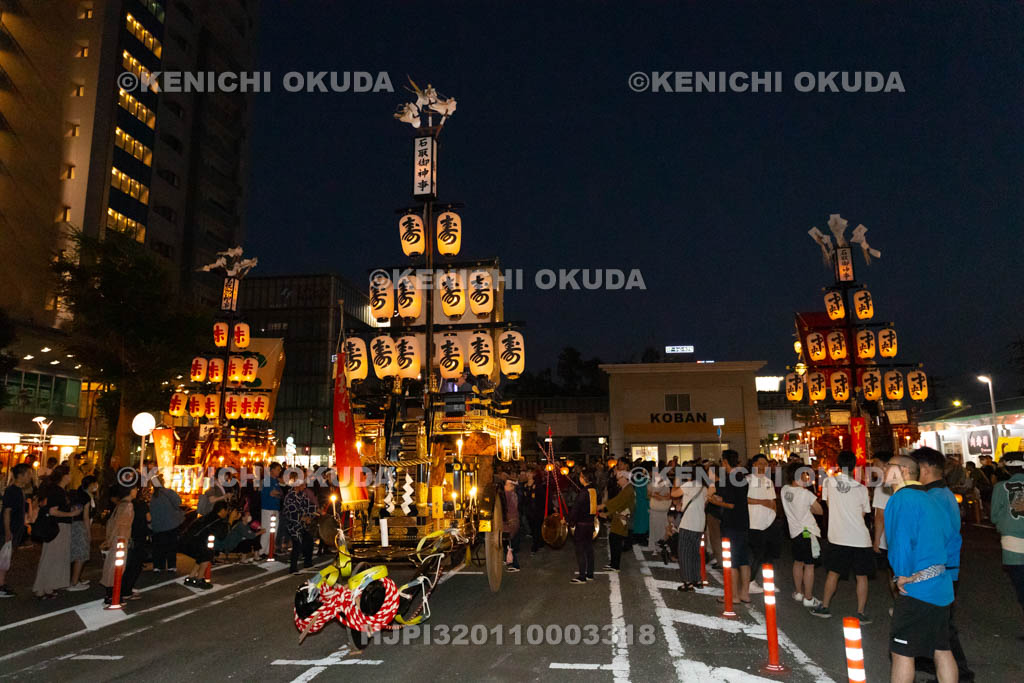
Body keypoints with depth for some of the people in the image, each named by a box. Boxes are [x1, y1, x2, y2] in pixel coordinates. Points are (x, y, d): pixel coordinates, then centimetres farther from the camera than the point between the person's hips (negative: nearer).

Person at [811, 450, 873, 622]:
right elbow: (864, 513, 4)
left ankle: (824, 607, 22)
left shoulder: (828, 481, -5)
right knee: (862, 576, 9)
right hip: (859, 538, -1)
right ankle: (861, 613, 11)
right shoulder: (861, 488, -6)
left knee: (833, 572, 14)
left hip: (838, 537, 1)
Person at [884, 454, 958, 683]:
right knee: (941, 649, 16)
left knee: (902, 652, 0)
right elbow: (949, 537, 17)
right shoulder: (929, 499, 12)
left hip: (917, 589, -9)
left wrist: (903, 575, -12)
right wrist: (941, 566, 18)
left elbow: (901, 541, -22)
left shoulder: (902, 498, -15)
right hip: (941, 587, 9)